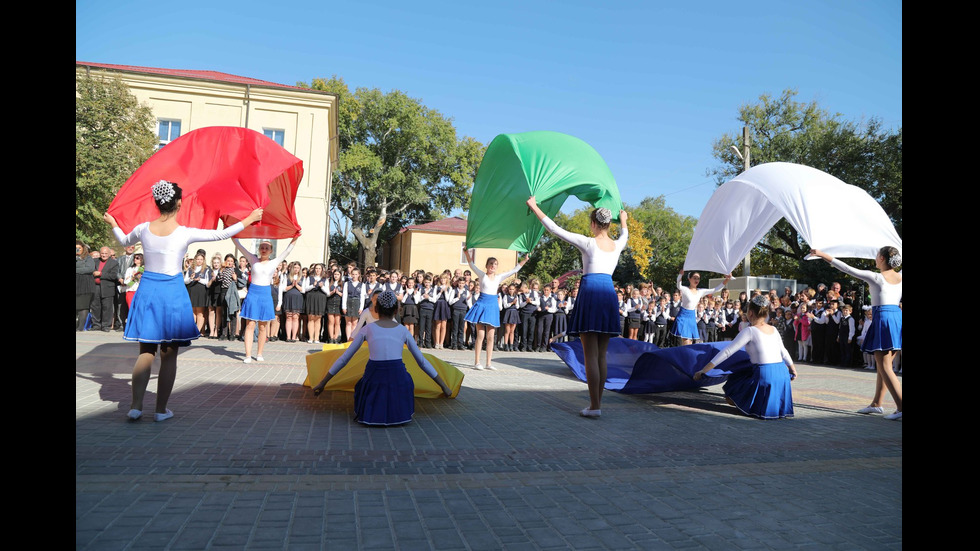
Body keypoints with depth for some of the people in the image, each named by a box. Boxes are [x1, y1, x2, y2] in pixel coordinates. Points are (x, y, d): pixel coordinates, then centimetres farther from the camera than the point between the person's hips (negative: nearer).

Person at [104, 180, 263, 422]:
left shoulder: (143, 229, -1)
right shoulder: (185, 233, -12)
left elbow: (125, 241, 22)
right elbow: (222, 234, -2)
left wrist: (113, 224, 43)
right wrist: (250, 219, 10)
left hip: (147, 290, 4)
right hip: (173, 293, -3)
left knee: (146, 351, 12)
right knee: (169, 355, 6)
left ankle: (136, 406, 7)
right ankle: (161, 409, 11)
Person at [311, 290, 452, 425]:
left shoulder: (367, 329, 5)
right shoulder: (403, 330, 7)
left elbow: (344, 359, 8)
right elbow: (422, 361, 11)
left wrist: (322, 383, 17)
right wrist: (444, 386, 20)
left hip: (374, 382, 0)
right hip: (398, 384, 0)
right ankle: (396, 409, 20)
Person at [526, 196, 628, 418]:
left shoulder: (588, 243, -5)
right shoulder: (617, 245, 10)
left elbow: (556, 229, -3)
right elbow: (624, 237, 37)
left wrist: (534, 207, 6)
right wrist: (623, 221, 57)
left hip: (590, 293, -5)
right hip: (609, 295, 5)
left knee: (591, 355, -4)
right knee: (601, 356, 10)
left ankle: (594, 406, -5)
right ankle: (597, 403, 14)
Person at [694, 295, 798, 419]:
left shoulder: (750, 331, -5)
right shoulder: (774, 330, 13)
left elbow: (727, 352, -9)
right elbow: (784, 353, 25)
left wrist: (703, 371, -8)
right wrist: (793, 369, 45)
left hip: (765, 376, -6)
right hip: (783, 372, 6)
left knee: (731, 397, 10)